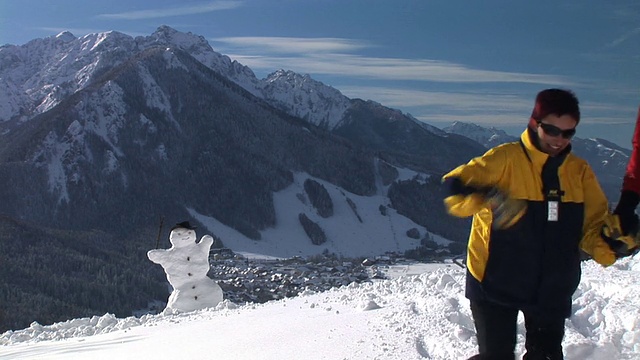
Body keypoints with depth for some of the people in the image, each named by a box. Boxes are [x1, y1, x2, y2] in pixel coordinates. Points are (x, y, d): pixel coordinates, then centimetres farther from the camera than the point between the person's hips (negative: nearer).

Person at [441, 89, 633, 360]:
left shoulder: (579, 171, 2)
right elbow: (454, 188, -21)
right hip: (496, 286, -4)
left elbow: (594, 224, 3)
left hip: (552, 290, 5)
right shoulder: (505, 158, -13)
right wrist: (489, 198, -42)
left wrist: (606, 245, -20)